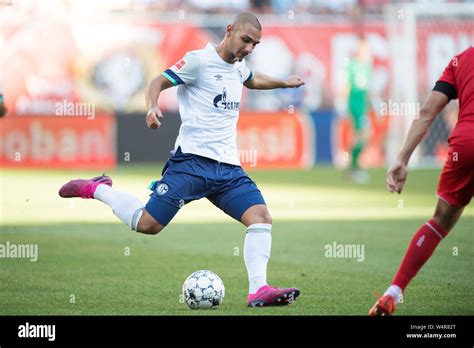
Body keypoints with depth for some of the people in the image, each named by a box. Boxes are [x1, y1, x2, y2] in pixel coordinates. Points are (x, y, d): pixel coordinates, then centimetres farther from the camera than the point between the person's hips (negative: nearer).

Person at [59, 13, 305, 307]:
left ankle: (258, 291, -18)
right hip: (193, 159, -6)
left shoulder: (239, 67, 18)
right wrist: (152, 106, -26)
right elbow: (159, 82, -8)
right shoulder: (200, 60, -6)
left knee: (261, 217, -14)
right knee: (147, 224, -11)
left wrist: (283, 83, 45)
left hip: (228, 167, 7)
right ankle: (97, 190, 13)